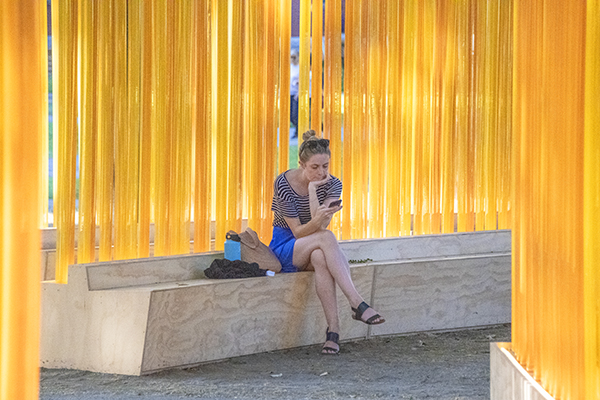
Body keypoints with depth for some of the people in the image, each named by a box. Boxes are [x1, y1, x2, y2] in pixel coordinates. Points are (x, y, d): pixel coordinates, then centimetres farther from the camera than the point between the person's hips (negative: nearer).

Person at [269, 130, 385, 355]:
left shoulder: (332, 185, -5)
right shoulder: (284, 184, -14)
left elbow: (321, 226, -20)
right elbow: (298, 231, -18)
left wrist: (312, 190, -25)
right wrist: (317, 220, -38)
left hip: (313, 249, 3)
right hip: (284, 249, -3)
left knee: (320, 257, -38)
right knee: (326, 237, -35)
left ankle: (333, 329, -43)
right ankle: (357, 304, -44)